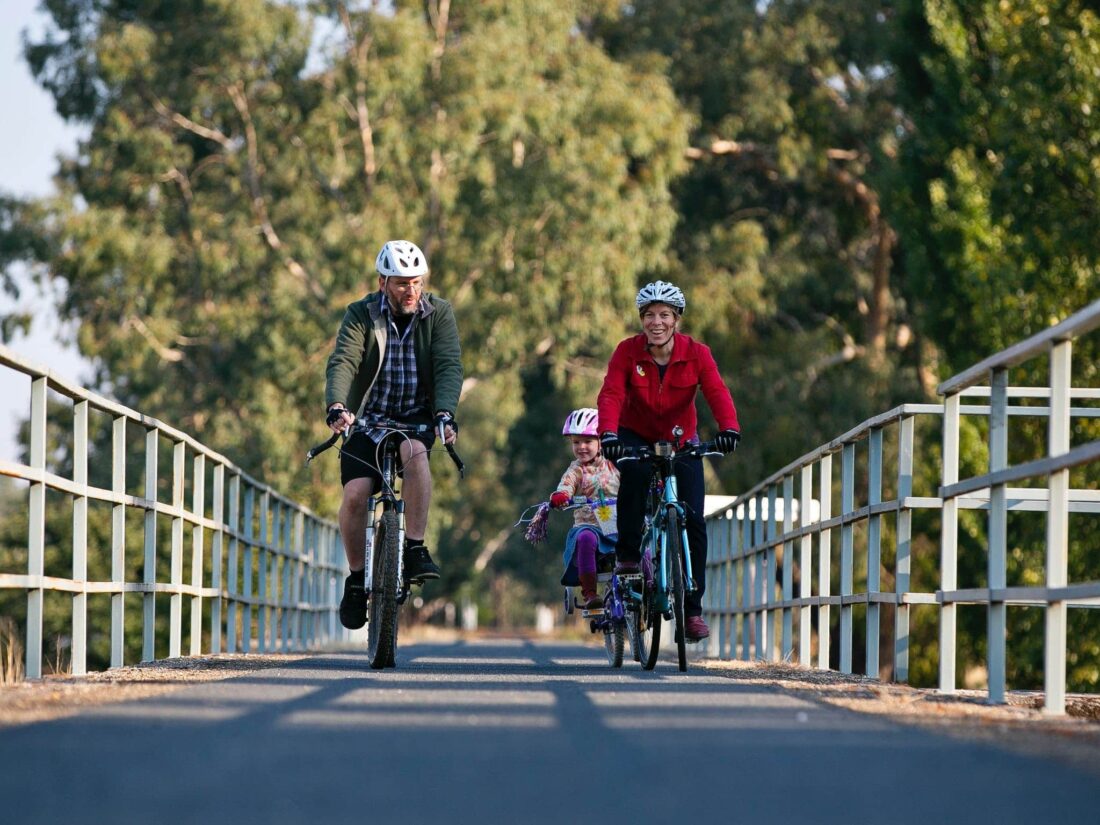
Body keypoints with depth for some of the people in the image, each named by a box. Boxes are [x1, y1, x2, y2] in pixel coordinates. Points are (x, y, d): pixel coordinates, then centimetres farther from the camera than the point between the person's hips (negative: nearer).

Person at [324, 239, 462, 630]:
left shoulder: (439, 314, -5)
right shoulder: (361, 315, -7)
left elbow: (449, 367, -16)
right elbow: (342, 363, -21)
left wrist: (445, 413, -35)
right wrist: (336, 407, -41)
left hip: (416, 418, 0)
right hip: (369, 417, 0)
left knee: (414, 452, -35)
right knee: (355, 493, -18)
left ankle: (415, 549, -27)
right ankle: (357, 577, 4)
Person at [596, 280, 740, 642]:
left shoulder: (696, 354, -14)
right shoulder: (627, 351, -15)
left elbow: (717, 393, -26)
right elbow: (611, 395, -26)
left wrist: (729, 428, -46)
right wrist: (608, 433, -45)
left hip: (681, 442, 1)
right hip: (636, 436, -1)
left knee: (693, 521, -9)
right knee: (635, 472, -37)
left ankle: (692, 609, -1)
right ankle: (627, 552, -18)